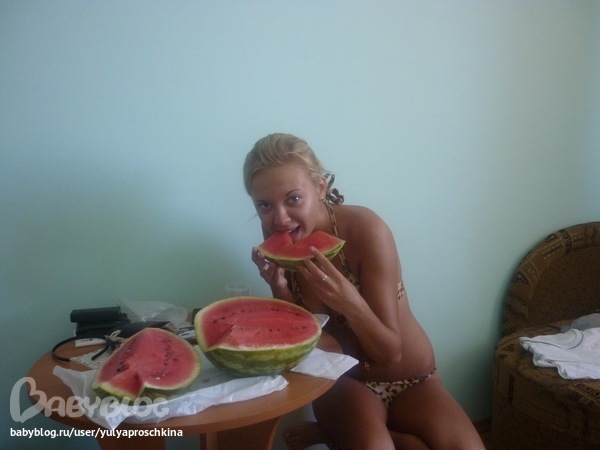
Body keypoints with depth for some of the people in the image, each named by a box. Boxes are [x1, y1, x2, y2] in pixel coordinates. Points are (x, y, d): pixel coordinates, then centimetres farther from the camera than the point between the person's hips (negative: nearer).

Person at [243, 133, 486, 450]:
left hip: (410, 381, 0)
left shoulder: (365, 230, -24)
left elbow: (391, 353, -21)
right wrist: (280, 289, -23)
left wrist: (350, 302, -40)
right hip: (342, 382, 0)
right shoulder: (278, 240, -10)